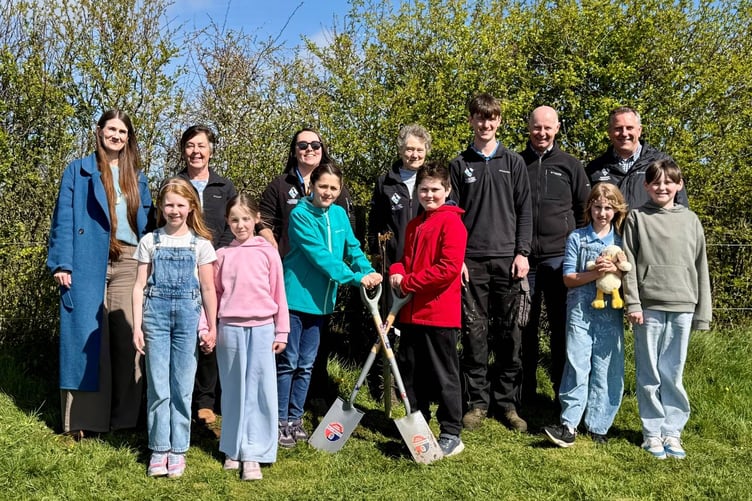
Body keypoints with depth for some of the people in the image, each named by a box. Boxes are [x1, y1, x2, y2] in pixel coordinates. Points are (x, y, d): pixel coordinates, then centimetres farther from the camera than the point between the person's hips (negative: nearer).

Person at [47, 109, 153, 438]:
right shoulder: (78, 171, 7)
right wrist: (62, 263, -10)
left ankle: (125, 416, 9)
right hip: (88, 263, -3)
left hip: (129, 263, 3)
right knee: (86, 337, -4)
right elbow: (63, 218, 0)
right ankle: (83, 418, 1)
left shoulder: (137, 177, 19)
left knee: (128, 338, 1)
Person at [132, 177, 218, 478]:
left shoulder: (200, 244, 3)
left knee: (182, 387, 4)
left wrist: (212, 327, 2)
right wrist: (137, 327, -1)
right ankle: (159, 449, 12)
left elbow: (208, 289, 4)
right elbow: (140, 287, 4)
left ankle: (178, 450, 14)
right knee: (157, 386, 2)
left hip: (187, 314, 0)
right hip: (156, 312, 1)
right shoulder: (150, 241, 5)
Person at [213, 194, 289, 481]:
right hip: (230, 328, 1)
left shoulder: (268, 252, 3)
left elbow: (278, 294, 4)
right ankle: (233, 449, 20)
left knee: (259, 390, -1)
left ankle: (253, 455, 5)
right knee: (233, 390, 9)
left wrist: (281, 332, 3)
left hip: (261, 328, -1)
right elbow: (214, 294, 9)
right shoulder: (222, 255, 6)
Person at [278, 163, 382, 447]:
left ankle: (295, 419, 24)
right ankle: (280, 422, 12)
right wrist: (355, 278, -25)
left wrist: (369, 271, -15)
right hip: (296, 296, -6)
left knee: (306, 364, 13)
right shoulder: (300, 215, -14)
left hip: (319, 298, 6)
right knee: (288, 362, 1)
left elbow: (352, 248, 4)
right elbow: (320, 255, -21)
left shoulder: (339, 214, 6)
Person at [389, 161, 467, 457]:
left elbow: (449, 268, -19)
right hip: (412, 313, 8)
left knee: (444, 375, 2)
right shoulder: (414, 225, 16)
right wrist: (396, 272, 0)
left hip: (441, 314, -8)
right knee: (410, 374, 15)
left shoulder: (451, 222, -9)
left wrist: (408, 282, -14)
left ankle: (451, 435, 13)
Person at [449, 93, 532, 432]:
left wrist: (522, 252, -4)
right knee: (474, 333, 1)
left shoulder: (513, 162, 9)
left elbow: (524, 211, 6)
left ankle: (508, 402, 12)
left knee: (509, 333, 3)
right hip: (471, 260, 0)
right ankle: (477, 402, 10)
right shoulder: (459, 165, 8)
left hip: (507, 258, 0)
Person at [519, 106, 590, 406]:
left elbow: (584, 211, 12)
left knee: (561, 326, 2)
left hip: (559, 257, 0)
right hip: (523, 257, 1)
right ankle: (525, 390, 15)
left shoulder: (570, 166, 9)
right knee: (525, 325, 5)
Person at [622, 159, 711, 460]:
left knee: (674, 374, 4)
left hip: (682, 308, 2)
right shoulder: (637, 218, 5)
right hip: (649, 308, -1)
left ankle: (672, 431, 14)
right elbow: (629, 264, 0)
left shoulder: (690, 220, 10)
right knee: (649, 375, 2)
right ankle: (653, 432, 11)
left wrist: (702, 313, 7)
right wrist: (632, 304, -8)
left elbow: (700, 267, 11)